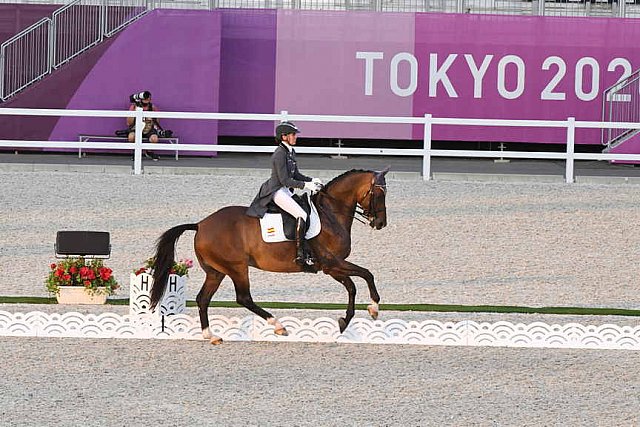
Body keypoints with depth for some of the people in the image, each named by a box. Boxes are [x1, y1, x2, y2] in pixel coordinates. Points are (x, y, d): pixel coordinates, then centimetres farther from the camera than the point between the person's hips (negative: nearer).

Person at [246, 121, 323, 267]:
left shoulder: (290, 152, 12)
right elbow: (285, 180, -21)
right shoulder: (280, 154, -18)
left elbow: (296, 175, 19)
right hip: (277, 192, -11)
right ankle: (301, 254, -25)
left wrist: (312, 180, 5)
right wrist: (305, 185, -21)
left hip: (285, 191, 11)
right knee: (302, 215, -23)